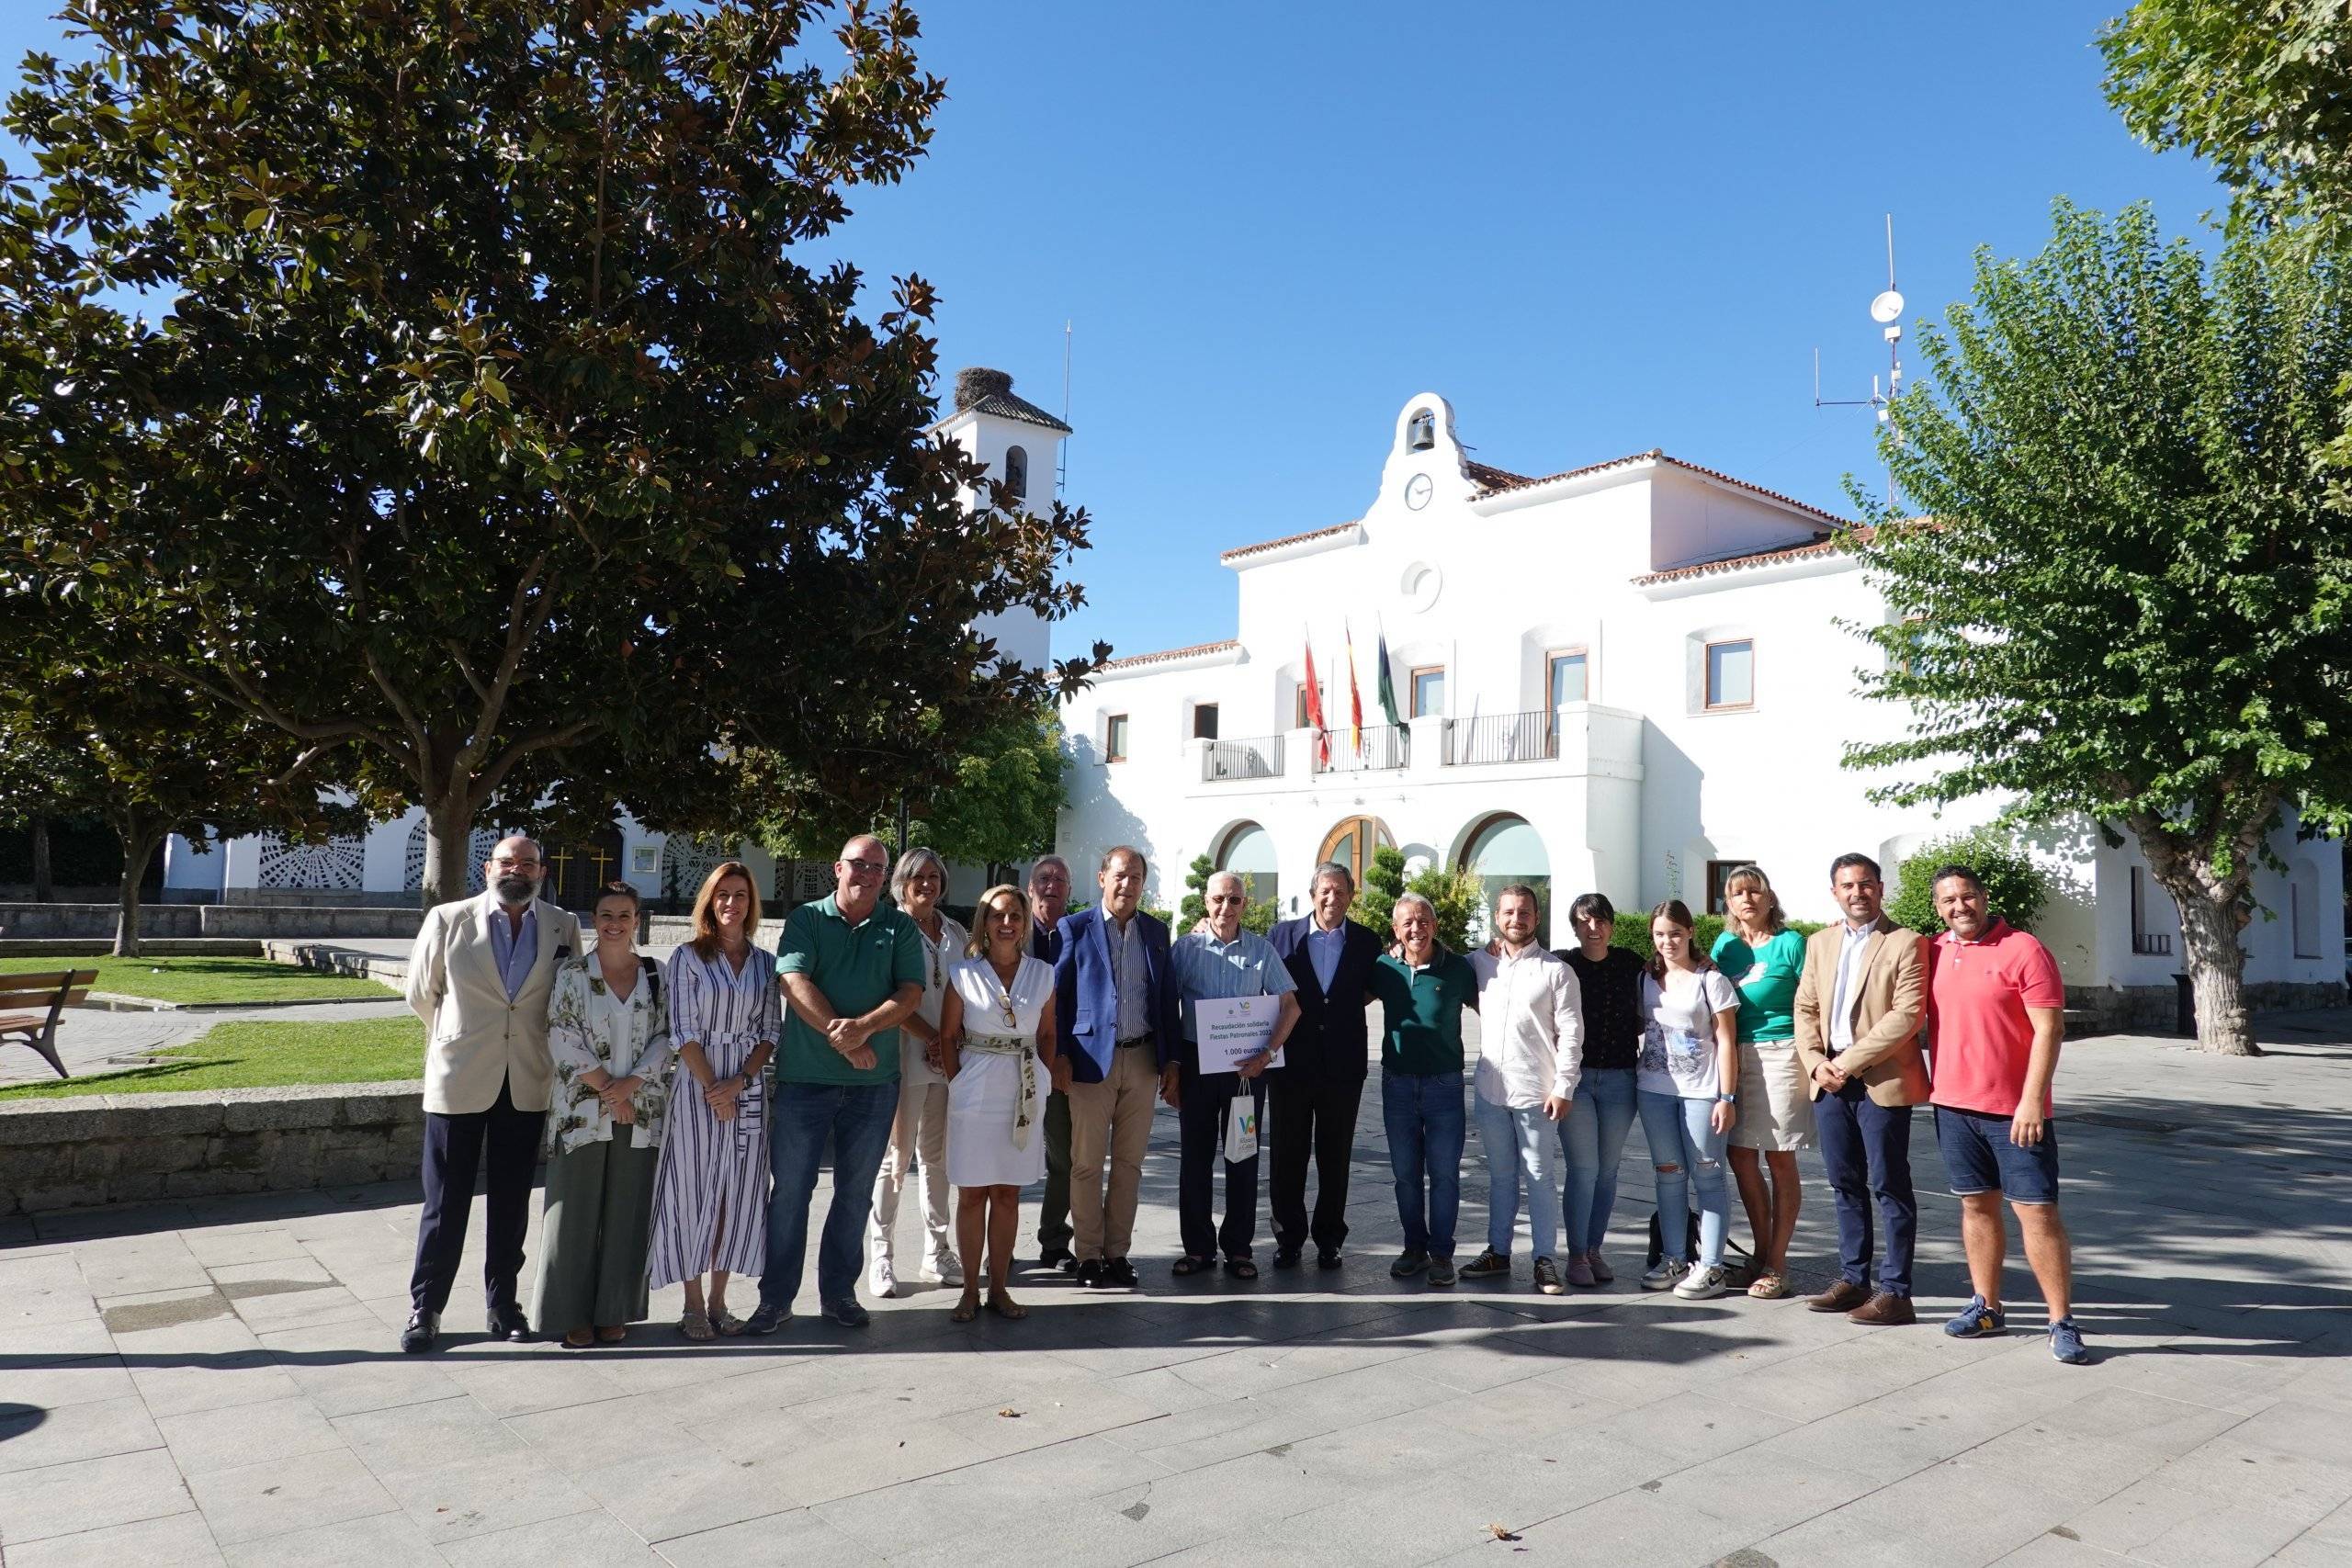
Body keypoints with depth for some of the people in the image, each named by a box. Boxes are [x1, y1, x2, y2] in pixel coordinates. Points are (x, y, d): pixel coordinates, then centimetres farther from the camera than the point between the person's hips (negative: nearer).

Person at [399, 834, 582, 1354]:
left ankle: (503, 1302, 24)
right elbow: (421, 992, 9)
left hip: (528, 1086, 2)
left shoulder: (564, 928, 0)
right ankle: (425, 1308, 19)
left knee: (511, 1203, 12)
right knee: (445, 1203, 5)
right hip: (458, 1081, -2)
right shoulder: (448, 920, -4)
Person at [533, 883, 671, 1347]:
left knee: (627, 1213, 7)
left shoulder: (657, 977, 5)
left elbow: (666, 1037, 1)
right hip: (582, 1111, -2)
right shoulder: (571, 974, 0)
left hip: (640, 1113, 2)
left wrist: (631, 1083, -13)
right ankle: (574, 1313, 13)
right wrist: (608, 1090, -12)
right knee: (577, 1212, 3)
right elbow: (563, 1038, -7)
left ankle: (614, 1311, 18)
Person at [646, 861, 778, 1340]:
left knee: (737, 1194, 6)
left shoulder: (765, 962, 8)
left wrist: (739, 1081, -9)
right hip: (698, 1085, -3)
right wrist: (712, 1089, -12)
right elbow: (683, 1031, -7)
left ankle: (718, 1300, 18)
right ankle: (693, 1305, 13)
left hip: (748, 1087, 3)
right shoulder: (688, 956, -2)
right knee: (693, 1191, 2)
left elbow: (771, 1031, 5)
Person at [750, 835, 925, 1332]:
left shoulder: (900, 929, 6)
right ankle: (775, 1297, 14)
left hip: (875, 1082, 2)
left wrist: (863, 1027, -20)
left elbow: (910, 993, -3)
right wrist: (841, 1037, -19)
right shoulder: (805, 920, 2)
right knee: (791, 1188, 3)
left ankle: (839, 1292, 23)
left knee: (856, 1192, 10)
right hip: (804, 1078, -2)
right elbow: (795, 983, -10)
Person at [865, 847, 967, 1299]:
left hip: (948, 1059, 5)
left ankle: (937, 1253, 16)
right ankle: (880, 1256, 6)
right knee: (895, 1156, -2)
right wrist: (931, 1038, -11)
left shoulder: (956, 934, 13)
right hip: (905, 1056, -5)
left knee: (937, 1156, 10)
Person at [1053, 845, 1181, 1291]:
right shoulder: (1075, 928, -1)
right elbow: (1058, 994, -2)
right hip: (1092, 1059, -3)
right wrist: (1059, 1055, -9)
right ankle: (1089, 1256, 12)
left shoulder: (1156, 932, 10)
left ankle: (1117, 1252, 18)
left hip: (1142, 1060, 4)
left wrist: (1170, 1060, 6)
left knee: (1129, 1162, 8)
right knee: (1087, 1163, 2)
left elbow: (1167, 999, 11)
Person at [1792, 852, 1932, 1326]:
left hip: (1881, 1082, -6)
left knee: (1888, 1186, 0)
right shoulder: (1820, 943, 14)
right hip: (1829, 1082, 6)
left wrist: (1848, 1061, -15)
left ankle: (1895, 1292, 7)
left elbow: (1908, 1014, -14)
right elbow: (1805, 1009, 13)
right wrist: (1816, 1063, -3)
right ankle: (1853, 1279, 23)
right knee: (1845, 1184, 13)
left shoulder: (1904, 943, -5)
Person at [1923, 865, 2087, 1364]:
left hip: (2015, 1111, -5)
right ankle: (1986, 1307, 22)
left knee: (2037, 1211, -2)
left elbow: (2049, 1029, -14)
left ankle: (2062, 1322, 5)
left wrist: (2032, 1100, -18)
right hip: (1953, 1103, 5)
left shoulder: (2024, 951, -10)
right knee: (1976, 1205, 12)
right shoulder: (1934, 953, 7)